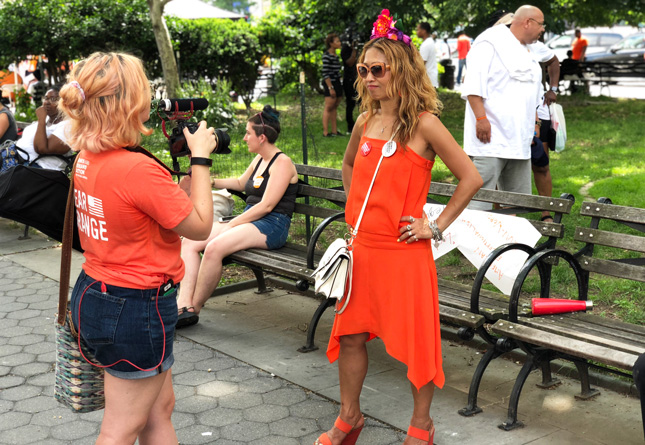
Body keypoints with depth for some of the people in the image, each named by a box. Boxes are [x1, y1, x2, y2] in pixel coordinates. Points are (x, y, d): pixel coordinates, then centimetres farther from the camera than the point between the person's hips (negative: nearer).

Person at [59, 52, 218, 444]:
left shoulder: (88, 159, 0)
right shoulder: (138, 169, -28)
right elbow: (200, 226, -18)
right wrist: (200, 158, -10)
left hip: (95, 293, 9)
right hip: (136, 308, -9)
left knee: (160, 407, 23)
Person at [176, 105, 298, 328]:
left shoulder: (282, 163, -10)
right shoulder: (259, 159, 18)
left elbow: (266, 206, -17)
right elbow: (241, 183, 36)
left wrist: (231, 224, -15)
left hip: (271, 226, -9)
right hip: (250, 220, 10)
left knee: (214, 248, -33)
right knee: (189, 241, -9)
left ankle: (195, 309, -17)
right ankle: (184, 305, -21)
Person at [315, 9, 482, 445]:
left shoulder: (424, 124, -11)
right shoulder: (366, 121, 7)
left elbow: (471, 177, -12)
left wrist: (436, 226, -11)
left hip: (404, 252, -6)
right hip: (363, 248, 6)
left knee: (415, 340, 6)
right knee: (351, 335, 13)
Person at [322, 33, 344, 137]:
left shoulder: (335, 55, 15)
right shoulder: (326, 55, -12)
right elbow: (325, 73, -16)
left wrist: (339, 87, 18)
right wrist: (330, 87, -20)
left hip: (337, 83, 9)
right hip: (330, 83, -9)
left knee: (334, 107, 9)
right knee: (329, 107, -9)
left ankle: (334, 131, 12)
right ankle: (325, 132, -7)